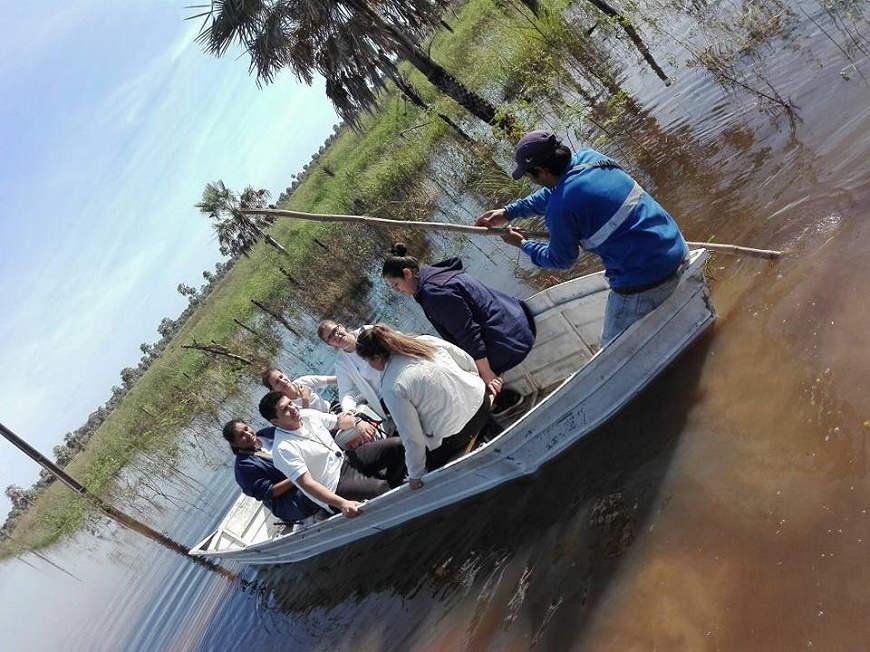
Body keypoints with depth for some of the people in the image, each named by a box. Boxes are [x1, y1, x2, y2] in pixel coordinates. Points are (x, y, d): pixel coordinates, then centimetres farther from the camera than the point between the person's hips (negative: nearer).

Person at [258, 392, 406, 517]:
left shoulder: (308, 415, 0)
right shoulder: (282, 448, -22)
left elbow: (343, 423, 14)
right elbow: (306, 483, -28)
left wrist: (347, 421, -13)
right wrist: (342, 504, -38)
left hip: (345, 460, 8)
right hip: (335, 487, -8)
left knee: (397, 445, -3)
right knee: (379, 488, -31)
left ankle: (392, 488, 12)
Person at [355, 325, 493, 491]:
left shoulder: (393, 389, -20)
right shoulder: (425, 341, -4)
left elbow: (412, 437, -15)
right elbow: (468, 361, 7)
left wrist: (415, 475, 1)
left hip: (454, 437, -7)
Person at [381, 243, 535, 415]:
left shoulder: (433, 293, -22)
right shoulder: (437, 274, 9)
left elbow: (468, 333, -24)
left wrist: (486, 374, -19)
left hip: (508, 340, -10)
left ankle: (505, 398, 23)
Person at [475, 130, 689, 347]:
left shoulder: (561, 207, -20)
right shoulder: (588, 157, 2)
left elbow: (561, 260, 0)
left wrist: (523, 245, 16)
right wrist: (509, 212, 25)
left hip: (643, 284, -8)